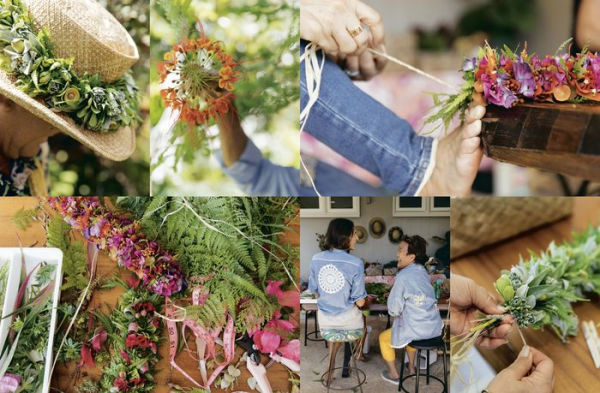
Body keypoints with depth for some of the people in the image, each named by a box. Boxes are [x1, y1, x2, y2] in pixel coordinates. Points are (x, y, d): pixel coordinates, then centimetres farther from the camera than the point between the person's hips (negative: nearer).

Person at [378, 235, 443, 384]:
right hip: (435, 327, 7)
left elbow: (394, 309, -14)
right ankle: (411, 367, 44)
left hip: (417, 330, -7)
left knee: (383, 338, 18)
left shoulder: (403, 277, -18)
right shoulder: (423, 272, 5)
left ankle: (394, 374, 26)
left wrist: (395, 312, 6)